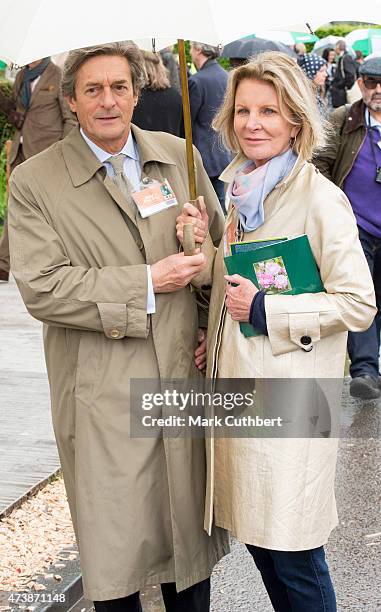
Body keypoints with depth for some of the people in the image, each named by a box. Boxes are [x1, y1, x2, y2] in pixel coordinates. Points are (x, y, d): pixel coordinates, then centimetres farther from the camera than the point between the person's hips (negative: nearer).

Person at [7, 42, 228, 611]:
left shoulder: (179, 156, 7)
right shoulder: (33, 181, -5)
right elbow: (41, 288, -14)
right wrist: (148, 284, -16)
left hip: (186, 376, 4)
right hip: (102, 398, -3)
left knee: (190, 532, 17)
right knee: (115, 549, 6)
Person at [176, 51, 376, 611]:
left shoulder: (320, 198, -14)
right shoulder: (234, 185, 10)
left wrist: (265, 311, -16)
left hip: (288, 396, -7)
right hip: (235, 386, 7)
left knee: (293, 556, 2)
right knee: (257, 538, 16)